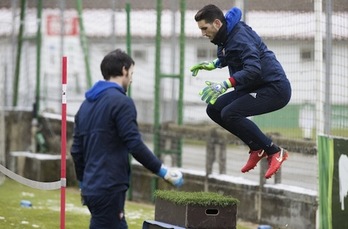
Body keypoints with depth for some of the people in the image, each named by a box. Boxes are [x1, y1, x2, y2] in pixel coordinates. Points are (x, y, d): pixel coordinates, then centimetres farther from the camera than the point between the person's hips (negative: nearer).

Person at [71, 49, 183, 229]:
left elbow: (76, 150, 17)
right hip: (109, 189, -9)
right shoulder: (121, 102, -11)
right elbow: (135, 145, -17)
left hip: (91, 187, 9)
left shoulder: (87, 104, 15)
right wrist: (162, 170, -10)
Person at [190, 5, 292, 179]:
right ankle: (257, 148, 9)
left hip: (275, 88, -10)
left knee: (230, 113, -25)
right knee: (214, 109, 4)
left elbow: (253, 69, -35)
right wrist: (214, 65, 19)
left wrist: (225, 85, -43)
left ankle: (274, 152, -16)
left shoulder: (240, 37, -22)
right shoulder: (226, 36, 7)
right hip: (253, 88, 10)